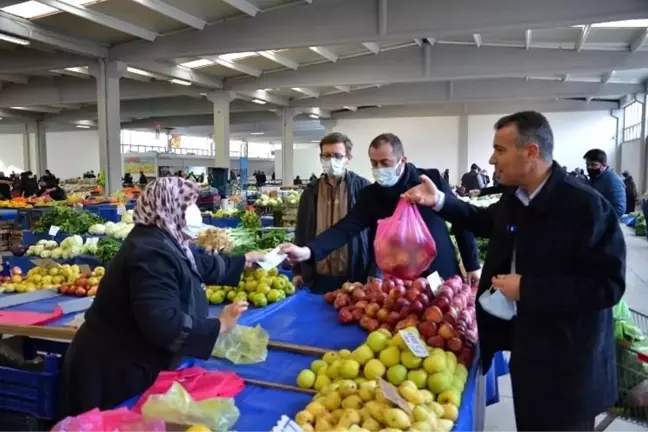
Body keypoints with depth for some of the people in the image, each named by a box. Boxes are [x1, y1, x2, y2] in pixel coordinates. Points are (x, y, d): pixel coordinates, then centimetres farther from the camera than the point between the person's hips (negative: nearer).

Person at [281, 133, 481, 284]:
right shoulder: (370, 195, -6)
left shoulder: (432, 180, -8)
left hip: (441, 276, 0)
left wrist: (472, 266, 1)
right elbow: (345, 228, -17)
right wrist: (307, 251, -33)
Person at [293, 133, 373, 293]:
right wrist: (297, 271, 9)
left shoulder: (363, 188, -3)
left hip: (355, 278, -3)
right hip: (318, 278, 3)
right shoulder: (310, 191, 6)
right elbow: (301, 233, 12)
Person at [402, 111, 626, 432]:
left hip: (566, 363, -5)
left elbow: (608, 285, -27)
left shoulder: (586, 206, -25)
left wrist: (527, 288, -28)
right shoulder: (515, 199, 0)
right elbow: (485, 222, 22)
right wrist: (439, 200, 7)